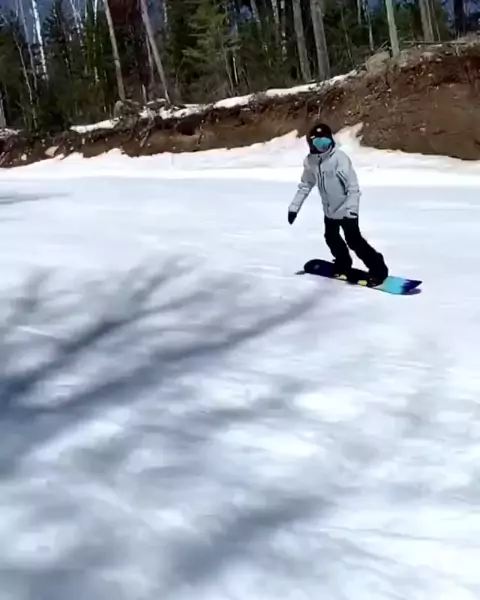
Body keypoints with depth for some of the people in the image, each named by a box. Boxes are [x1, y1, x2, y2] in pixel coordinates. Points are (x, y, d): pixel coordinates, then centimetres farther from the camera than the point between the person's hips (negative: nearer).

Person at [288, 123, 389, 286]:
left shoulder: (340, 158, -26)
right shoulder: (310, 161, -7)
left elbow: (353, 186, -28)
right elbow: (305, 185, 7)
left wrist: (351, 210, -36)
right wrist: (294, 206, 5)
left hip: (346, 209, -7)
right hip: (329, 209, 7)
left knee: (354, 241, -7)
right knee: (331, 238, 21)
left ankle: (378, 269, 5)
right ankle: (343, 265, 43)